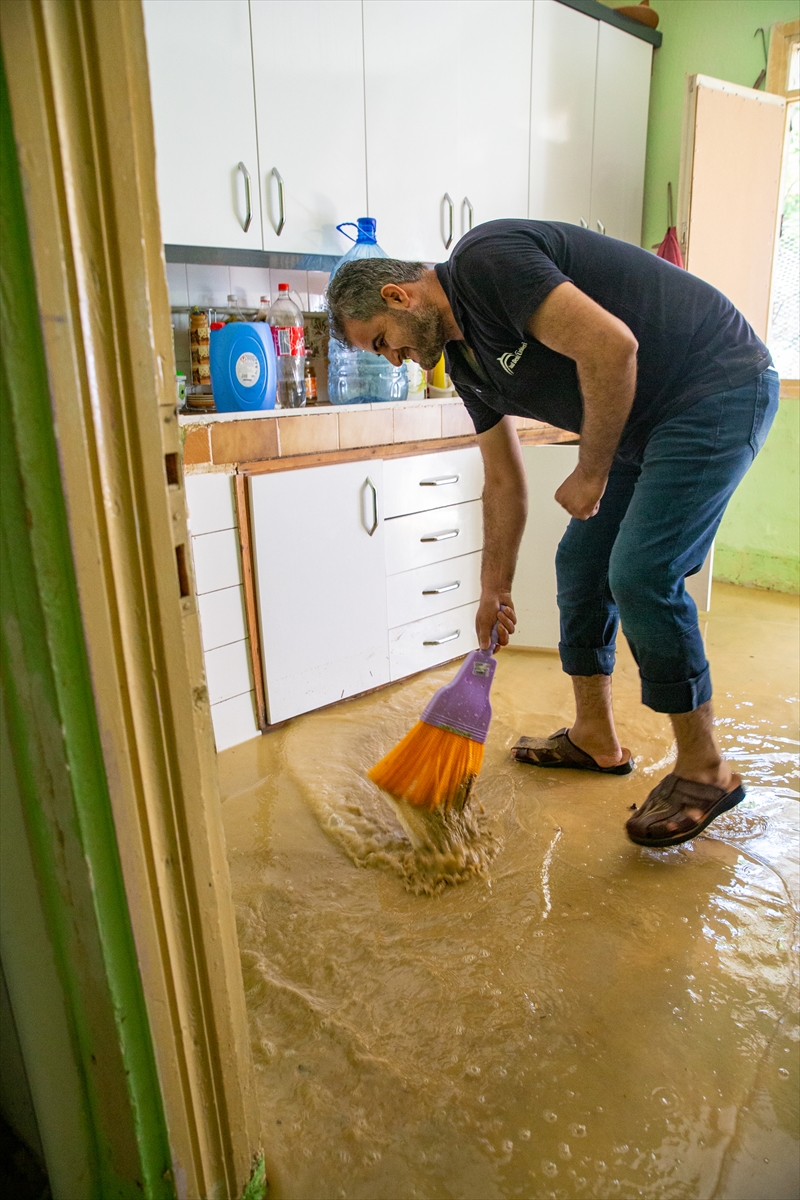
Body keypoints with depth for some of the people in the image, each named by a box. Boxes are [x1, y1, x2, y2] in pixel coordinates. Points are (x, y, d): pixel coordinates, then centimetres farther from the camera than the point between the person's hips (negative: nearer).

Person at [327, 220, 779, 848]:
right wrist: (495, 586, 16)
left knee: (641, 574, -16)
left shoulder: (485, 261, -19)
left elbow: (610, 346, -29)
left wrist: (592, 473, -17)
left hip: (719, 388, -9)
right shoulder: (464, 357, 9)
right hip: (647, 419, 10)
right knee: (581, 560, 9)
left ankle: (705, 769, 2)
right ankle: (596, 737, 23)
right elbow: (504, 478, 14)